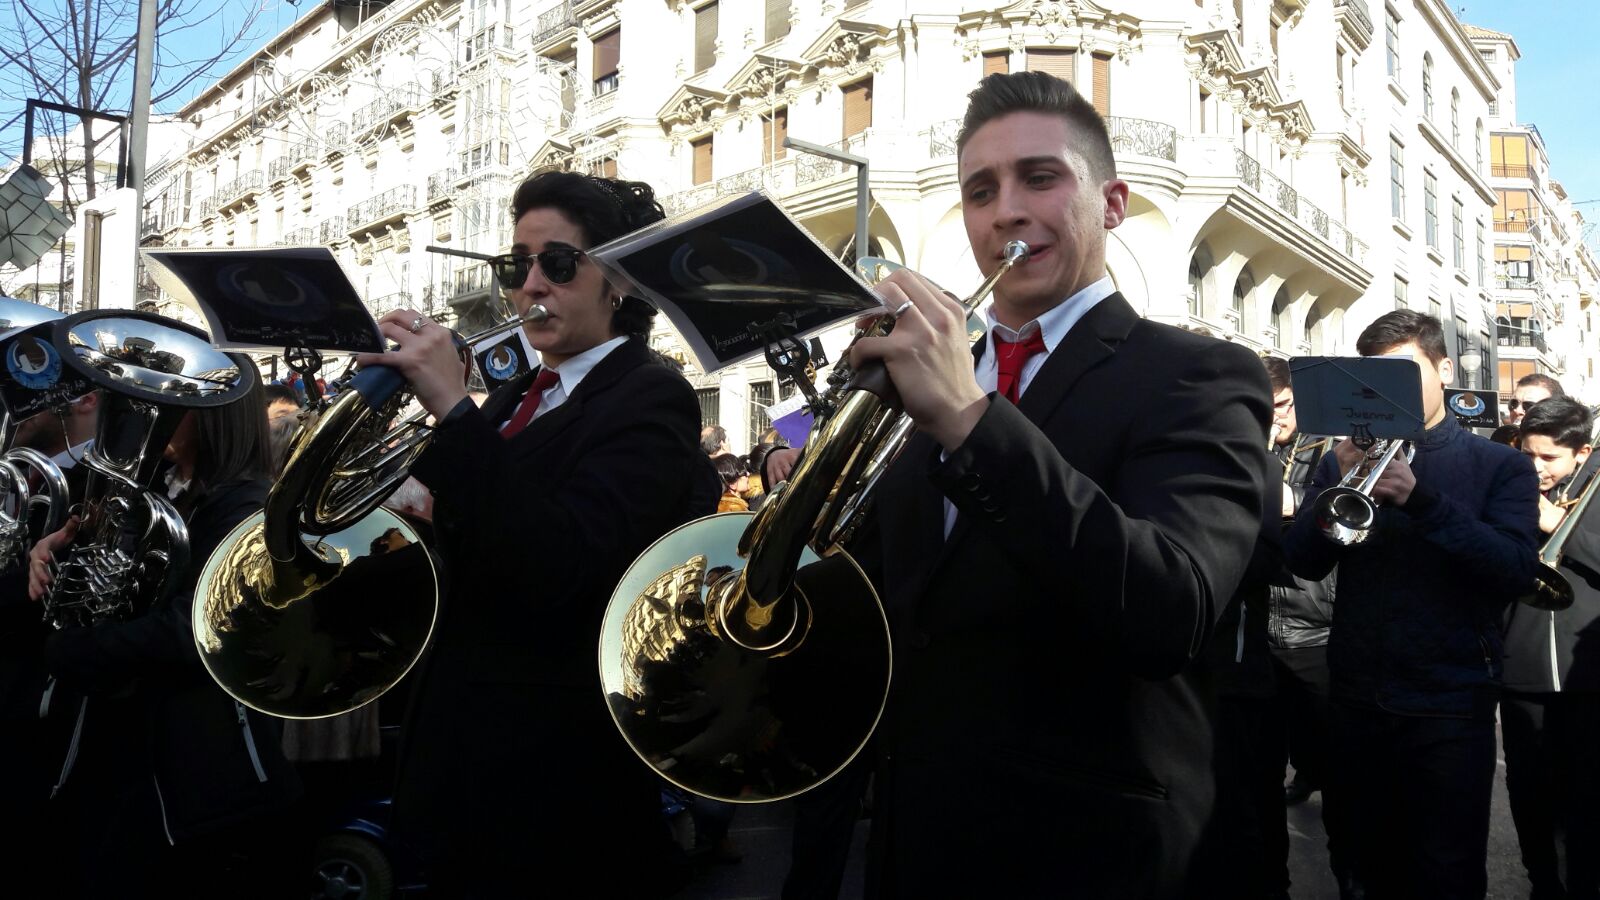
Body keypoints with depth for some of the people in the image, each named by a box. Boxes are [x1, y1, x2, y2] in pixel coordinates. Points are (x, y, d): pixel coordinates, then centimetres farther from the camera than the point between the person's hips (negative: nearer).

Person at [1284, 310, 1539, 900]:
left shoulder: (1501, 466, 1)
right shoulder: (1347, 456, 7)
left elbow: (1515, 571, -15)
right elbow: (1305, 562, -3)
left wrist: (1419, 496, -26)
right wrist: (1343, 481, -20)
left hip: (1450, 702, -3)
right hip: (1357, 697, 3)